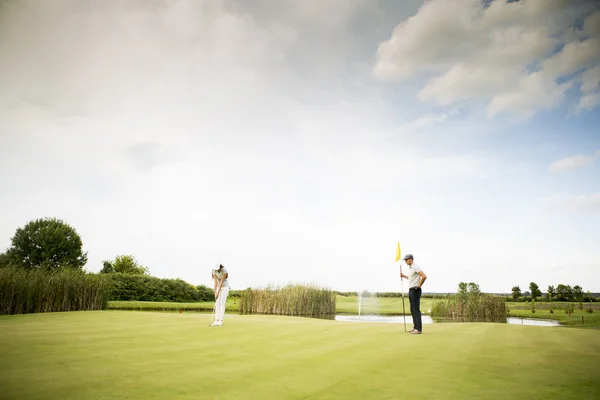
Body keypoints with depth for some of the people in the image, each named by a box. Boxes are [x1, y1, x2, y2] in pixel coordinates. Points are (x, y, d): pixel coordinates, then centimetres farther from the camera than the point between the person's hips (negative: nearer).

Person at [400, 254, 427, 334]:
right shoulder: (411, 268, 19)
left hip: (415, 291, -10)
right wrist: (403, 276, 25)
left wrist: (419, 286, -17)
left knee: (416, 310, -9)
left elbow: (424, 276, -26)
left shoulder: (416, 267, -14)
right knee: (413, 310, 10)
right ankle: (415, 328, 15)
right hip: (411, 291, 10)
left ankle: (419, 329, -7)